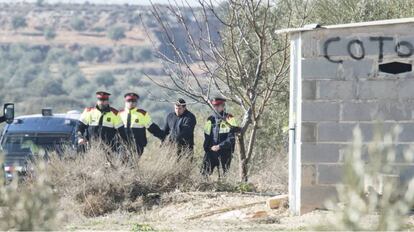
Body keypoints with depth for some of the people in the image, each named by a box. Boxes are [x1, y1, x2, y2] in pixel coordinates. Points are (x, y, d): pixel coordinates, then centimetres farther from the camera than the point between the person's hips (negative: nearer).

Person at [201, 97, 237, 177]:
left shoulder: (229, 119, -4)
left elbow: (231, 138, -10)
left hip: (224, 152, -4)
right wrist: (206, 147, 1)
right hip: (211, 152, 4)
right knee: (205, 173, -3)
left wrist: (219, 146, -18)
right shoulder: (210, 120, 10)